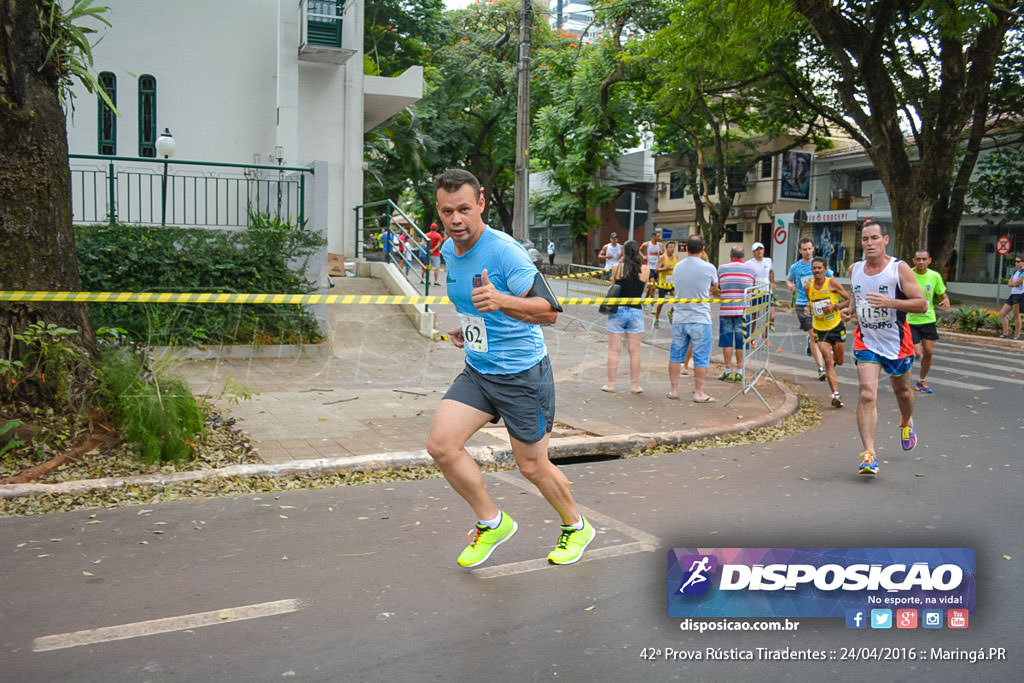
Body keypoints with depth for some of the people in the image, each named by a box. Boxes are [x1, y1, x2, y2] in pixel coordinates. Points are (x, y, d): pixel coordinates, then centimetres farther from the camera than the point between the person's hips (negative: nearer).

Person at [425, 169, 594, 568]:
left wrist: (500, 301, -38)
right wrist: (467, 328, 10)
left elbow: (550, 310, -23)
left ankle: (576, 527, 34)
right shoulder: (448, 251, 4)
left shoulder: (504, 251, -20)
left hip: (523, 374, -6)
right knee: (441, 444, -11)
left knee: (532, 466, 5)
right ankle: (492, 522, 10)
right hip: (477, 370, 7)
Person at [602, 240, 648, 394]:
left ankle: (611, 384, 10)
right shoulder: (645, 269, -3)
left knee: (614, 350, 6)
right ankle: (634, 385, 14)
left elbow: (613, 285, 5)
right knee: (634, 351, 9)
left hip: (617, 311, -1)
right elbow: (643, 288, 10)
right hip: (636, 311, 1)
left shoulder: (617, 267, -6)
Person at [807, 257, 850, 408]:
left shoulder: (832, 283, -8)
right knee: (828, 361, -14)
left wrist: (835, 306, -18)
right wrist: (810, 310, 5)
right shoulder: (808, 287, 2)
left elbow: (850, 300, -6)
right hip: (820, 330, 1)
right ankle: (836, 394, -16)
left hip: (836, 327, -1)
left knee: (839, 361, 12)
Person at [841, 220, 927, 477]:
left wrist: (889, 302, -29)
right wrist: (850, 310, 0)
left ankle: (907, 423, 54)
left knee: (902, 390, 19)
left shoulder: (900, 269, -12)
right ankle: (869, 454, -16)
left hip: (897, 342, -2)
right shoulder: (855, 270, 2)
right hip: (866, 342, 2)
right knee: (867, 394, -14)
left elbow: (922, 304, -16)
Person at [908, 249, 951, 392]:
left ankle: (922, 380, 23)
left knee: (929, 352, 3)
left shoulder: (935, 276, 0)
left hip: (928, 320, 4)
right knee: (917, 353, -12)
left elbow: (943, 294, 12)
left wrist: (946, 301, -10)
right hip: (910, 320, -4)